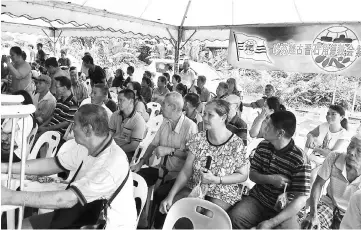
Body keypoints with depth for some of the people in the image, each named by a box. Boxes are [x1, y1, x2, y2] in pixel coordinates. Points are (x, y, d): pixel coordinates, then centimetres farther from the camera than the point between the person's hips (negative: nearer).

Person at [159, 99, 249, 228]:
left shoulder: (236, 145, -14)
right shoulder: (198, 139, -4)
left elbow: (243, 175, -6)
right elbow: (186, 171, -3)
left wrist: (215, 179, -19)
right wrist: (170, 196, -12)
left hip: (222, 195, -3)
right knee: (168, 207, -17)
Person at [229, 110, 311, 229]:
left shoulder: (299, 160, -17)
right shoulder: (263, 146, 0)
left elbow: (300, 199, -18)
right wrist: (270, 179, -16)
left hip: (283, 210, -3)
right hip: (256, 200, 3)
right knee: (232, 219, -21)